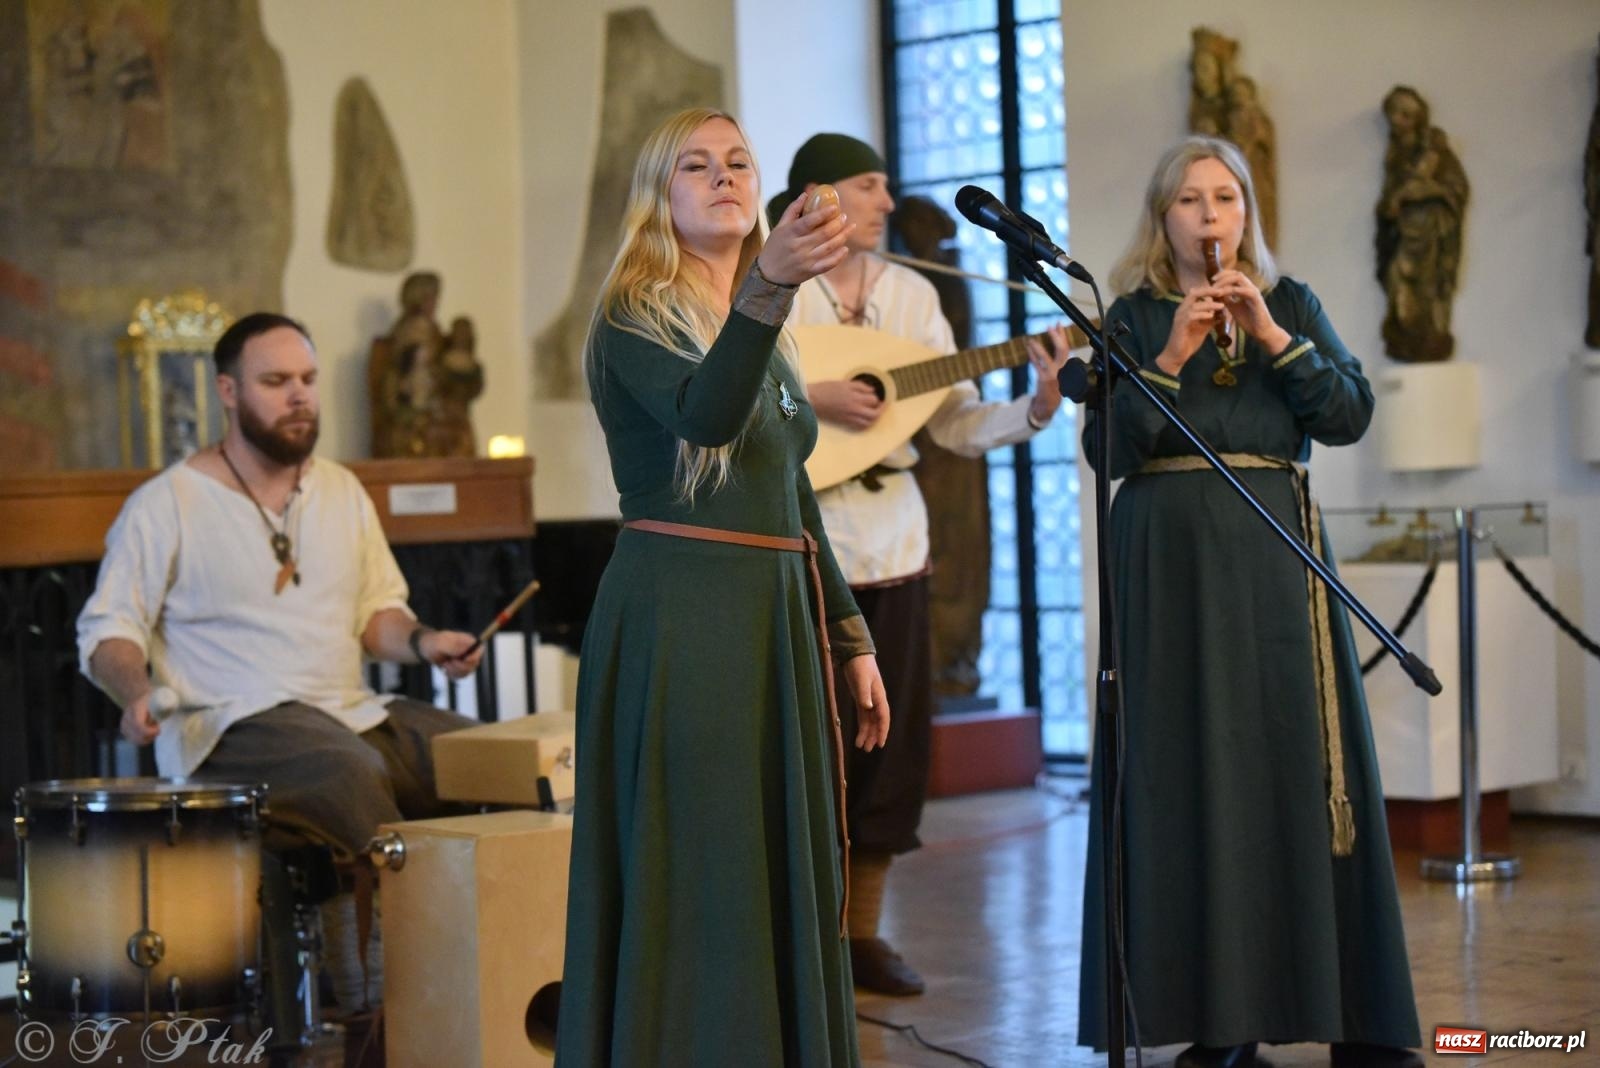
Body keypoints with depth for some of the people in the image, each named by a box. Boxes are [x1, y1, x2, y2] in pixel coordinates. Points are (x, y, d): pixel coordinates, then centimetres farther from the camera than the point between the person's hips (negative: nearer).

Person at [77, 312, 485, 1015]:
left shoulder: (342, 493, 16)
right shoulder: (167, 505, -2)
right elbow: (107, 628, -2)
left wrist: (422, 642, -2)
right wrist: (136, 691, -23)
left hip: (353, 715, 7)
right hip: (231, 730, -6)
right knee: (352, 773, -36)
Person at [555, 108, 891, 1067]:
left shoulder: (769, 335, 17)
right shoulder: (635, 319, -6)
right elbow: (704, 417, -28)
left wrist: (850, 638, 18)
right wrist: (771, 281, -41)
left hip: (776, 612, 8)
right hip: (678, 615, -8)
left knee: (784, 874, 9)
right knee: (692, 876, -6)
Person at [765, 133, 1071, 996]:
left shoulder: (911, 294, 8)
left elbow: (962, 426, 5)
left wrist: (1039, 404, -12)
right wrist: (807, 399, -23)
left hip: (891, 540, 5)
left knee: (893, 738, 6)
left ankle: (861, 933, 17)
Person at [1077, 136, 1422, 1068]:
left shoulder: (1291, 303, 12)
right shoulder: (1135, 317, 7)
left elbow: (1350, 415, 0)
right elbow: (1109, 449, -3)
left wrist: (1273, 337, -10)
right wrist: (1173, 357, -13)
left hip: (1278, 548, 1)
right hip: (1173, 554, -1)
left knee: (1301, 759, -3)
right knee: (1194, 768, -5)